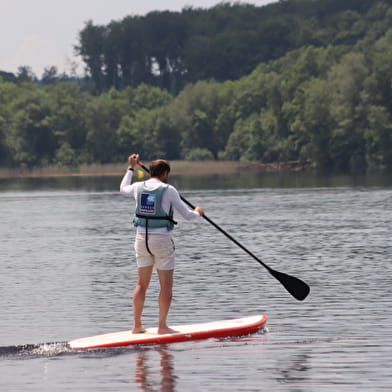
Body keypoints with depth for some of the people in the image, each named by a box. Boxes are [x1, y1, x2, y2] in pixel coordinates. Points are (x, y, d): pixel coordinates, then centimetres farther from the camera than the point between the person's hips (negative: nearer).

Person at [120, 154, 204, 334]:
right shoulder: (168, 190, -8)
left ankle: (137, 325, 13)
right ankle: (162, 326, 0)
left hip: (141, 238, 5)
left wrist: (131, 168, 39)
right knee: (166, 285, 2)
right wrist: (197, 212, 20)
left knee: (141, 284, 12)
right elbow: (187, 215, -3)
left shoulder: (138, 187, 4)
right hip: (161, 239, -5)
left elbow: (123, 189, 29)